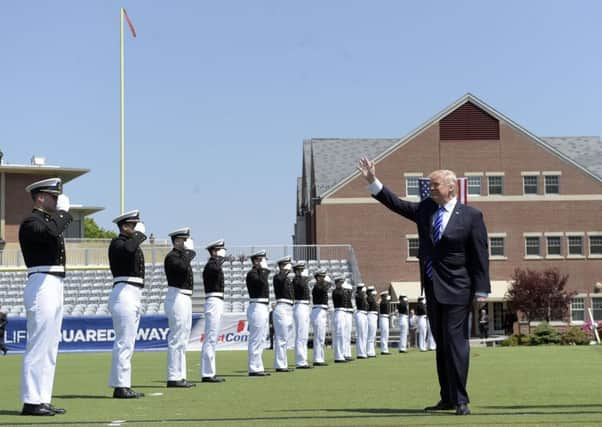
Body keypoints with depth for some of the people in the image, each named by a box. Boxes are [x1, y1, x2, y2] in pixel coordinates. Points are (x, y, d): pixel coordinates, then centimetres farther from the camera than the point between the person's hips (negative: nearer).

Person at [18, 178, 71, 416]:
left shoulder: (50, 220, 20)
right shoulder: (31, 222, -9)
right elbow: (51, 232, -30)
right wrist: (63, 212, -17)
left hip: (55, 287, 10)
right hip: (42, 286, -10)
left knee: (50, 348, 11)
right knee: (39, 347, -8)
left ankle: (42, 400, 15)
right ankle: (31, 402, -5)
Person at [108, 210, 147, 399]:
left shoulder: (134, 242, 20)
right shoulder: (117, 243, -8)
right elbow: (128, 249, -33)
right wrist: (139, 234, -17)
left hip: (135, 295, 10)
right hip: (124, 293, -10)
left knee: (127, 343, 10)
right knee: (124, 343, -11)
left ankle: (123, 386, 14)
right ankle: (121, 387, -10)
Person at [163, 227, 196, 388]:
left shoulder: (181, 256, 18)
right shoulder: (171, 257, -11)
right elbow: (182, 268, -31)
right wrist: (187, 252, -18)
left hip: (185, 298, 10)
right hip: (177, 298, -10)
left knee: (182, 340, 11)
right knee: (177, 339, -10)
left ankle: (179, 377, 14)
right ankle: (174, 378, -8)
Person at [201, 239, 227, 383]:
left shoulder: (214, 264, 19)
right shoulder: (210, 265, -12)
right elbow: (215, 269, -36)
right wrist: (220, 259, -19)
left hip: (217, 303, 10)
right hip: (214, 302, -10)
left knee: (212, 339, 11)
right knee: (211, 339, -10)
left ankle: (209, 372, 15)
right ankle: (207, 374, -10)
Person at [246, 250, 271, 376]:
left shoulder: (260, 273, 19)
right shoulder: (252, 274, -10)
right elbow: (261, 283, -27)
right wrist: (262, 270, -17)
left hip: (263, 308, 10)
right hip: (256, 308, -10)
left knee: (261, 339, 12)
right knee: (256, 339, -8)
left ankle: (258, 367, 17)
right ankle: (254, 369, -7)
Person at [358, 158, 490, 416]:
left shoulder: (471, 216, -7)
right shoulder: (425, 209, 9)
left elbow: (480, 255, -7)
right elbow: (396, 204, 15)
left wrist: (481, 291, -11)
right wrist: (373, 181, 7)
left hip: (456, 290, -6)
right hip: (432, 288, 6)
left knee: (455, 342, -8)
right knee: (441, 344, 11)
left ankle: (460, 400, -3)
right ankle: (447, 398, 17)